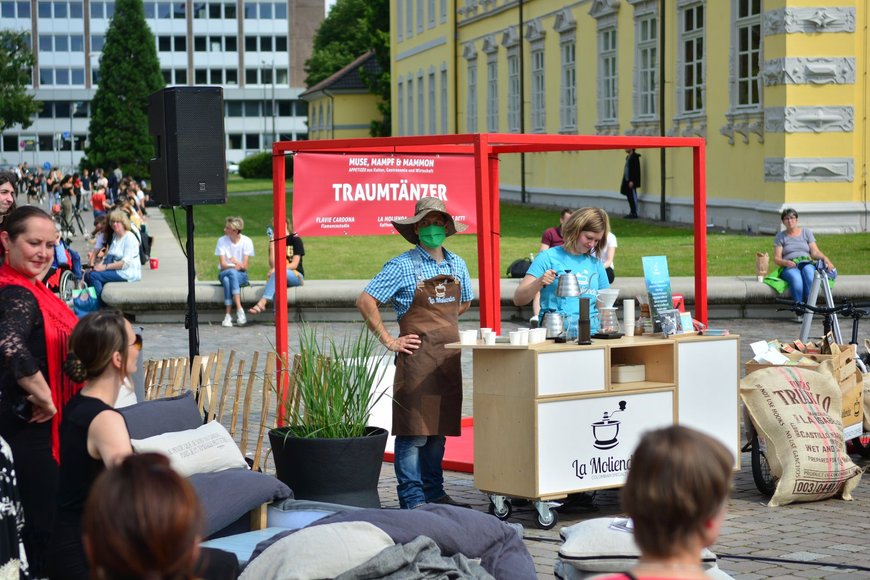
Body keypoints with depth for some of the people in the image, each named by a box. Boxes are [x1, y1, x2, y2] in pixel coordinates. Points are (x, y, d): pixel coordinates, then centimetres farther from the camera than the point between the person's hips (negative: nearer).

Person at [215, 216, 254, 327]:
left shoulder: (246, 241, -4)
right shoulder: (222, 241, -1)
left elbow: (245, 266, -6)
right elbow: (223, 264, -6)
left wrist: (237, 263, -25)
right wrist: (234, 267, -24)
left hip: (241, 275, -1)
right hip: (224, 273, 1)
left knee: (228, 279, -37)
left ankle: (228, 315, -40)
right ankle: (239, 309, -42)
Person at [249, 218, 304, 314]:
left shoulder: (295, 239, 0)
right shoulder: (276, 241, 11)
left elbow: (294, 264, -8)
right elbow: (273, 265, -2)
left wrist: (276, 269, -21)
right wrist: (271, 242, -4)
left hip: (296, 275, -3)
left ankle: (262, 302, -50)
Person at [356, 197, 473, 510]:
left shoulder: (457, 264, 12)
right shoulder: (402, 266, -7)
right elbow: (365, 301, -10)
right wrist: (389, 341, -10)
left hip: (449, 358, 6)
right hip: (417, 357, -6)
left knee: (439, 427, 12)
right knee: (414, 430, -6)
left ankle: (434, 493, 21)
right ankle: (412, 500, -2)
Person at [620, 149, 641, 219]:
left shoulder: (634, 157, -14)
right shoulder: (628, 157, 15)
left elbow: (635, 170, -20)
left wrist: (631, 181, -23)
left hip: (631, 181, -10)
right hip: (627, 180, 10)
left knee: (632, 197, -5)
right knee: (629, 196, 12)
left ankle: (634, 213, 0)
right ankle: (632, 212, 18)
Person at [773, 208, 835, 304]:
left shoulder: (806, 232, 18)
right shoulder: (780, 236, 15)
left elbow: (815, 252, 9)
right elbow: (776, 259, 6)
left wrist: (825, 258, -13)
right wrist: (786, 262, -17)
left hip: (807, 264, 1)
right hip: (789, 267, -1)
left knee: (808, 271, -38)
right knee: (796, 278, -39)